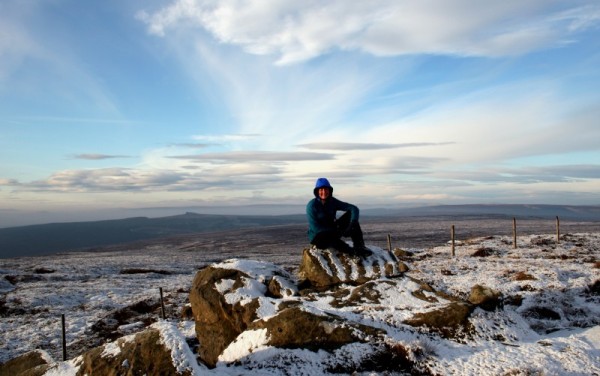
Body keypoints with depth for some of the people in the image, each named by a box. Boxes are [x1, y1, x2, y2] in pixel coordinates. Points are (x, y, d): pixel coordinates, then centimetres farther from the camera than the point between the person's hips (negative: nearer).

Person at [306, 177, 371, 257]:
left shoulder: (332, 201, -5)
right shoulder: (311, 205, -17)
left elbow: (354, 208, -10)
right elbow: (315, 227, -22)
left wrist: (353, 224, -29)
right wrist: (336, 232, -26)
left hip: (332, 231, 5)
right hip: (317, 235, -5)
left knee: (350, 215, -11)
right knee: (329, 237, -41)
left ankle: (359, 246, -20)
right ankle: (352, 251, -24)